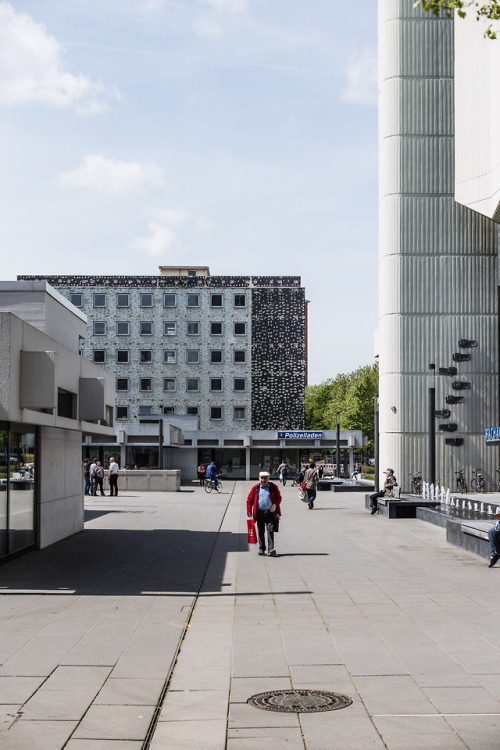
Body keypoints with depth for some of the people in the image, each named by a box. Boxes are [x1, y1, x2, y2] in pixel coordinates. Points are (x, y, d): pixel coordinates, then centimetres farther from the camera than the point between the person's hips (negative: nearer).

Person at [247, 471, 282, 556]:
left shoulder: (273, 487, 5)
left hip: (270, 513, -1)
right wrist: (249, 512, 0)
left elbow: (279, 497, 9)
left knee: (270, 530, -9)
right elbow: (249, 500, 8)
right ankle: (261, 549, 20)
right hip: (260, 513, 1)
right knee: (261, 532, 8)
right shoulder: (255, 488, 5)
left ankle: (271, 549, -13)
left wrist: (275, 505, -11)